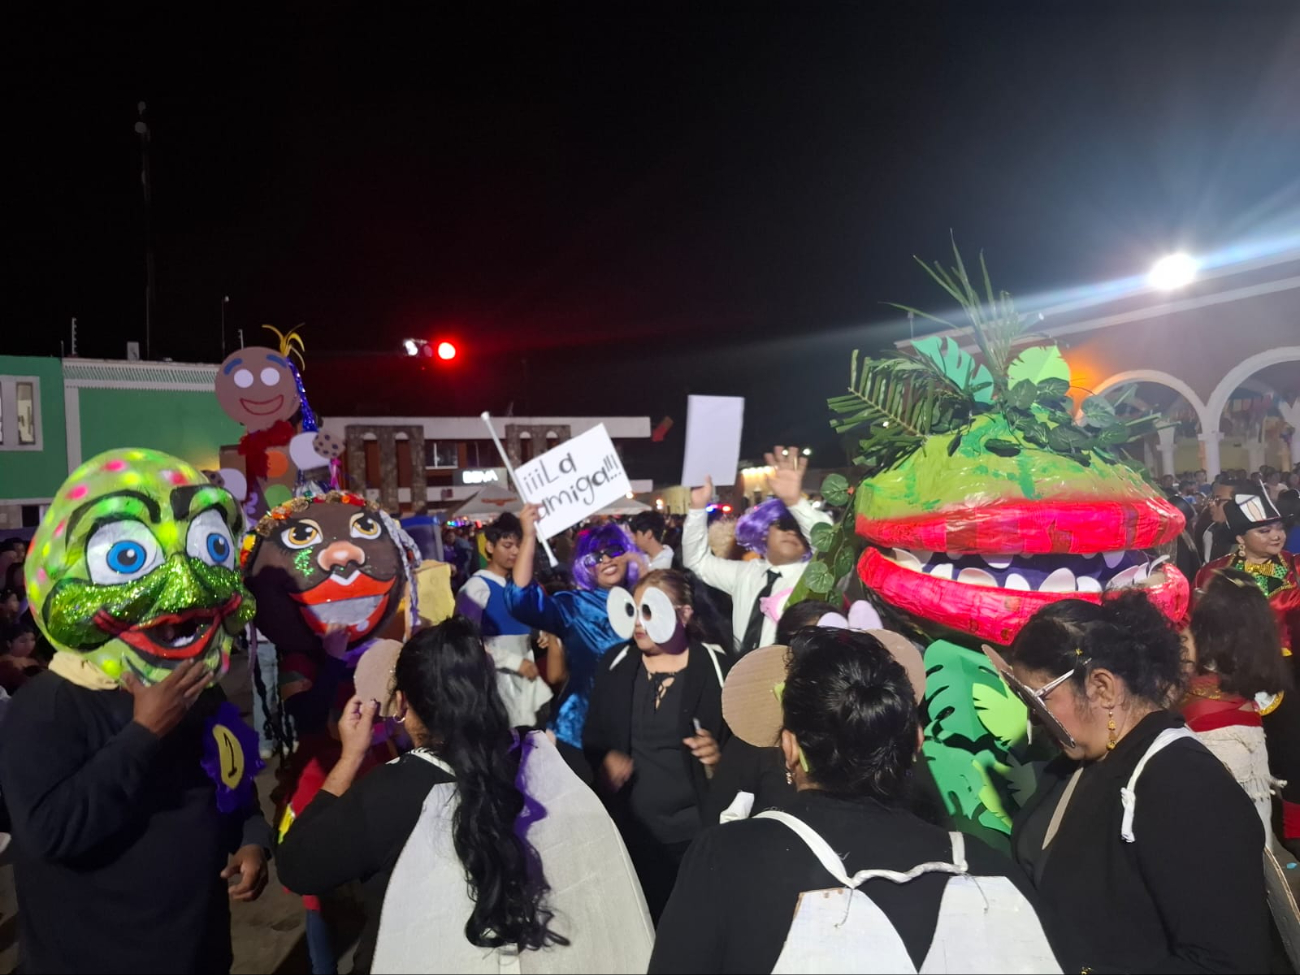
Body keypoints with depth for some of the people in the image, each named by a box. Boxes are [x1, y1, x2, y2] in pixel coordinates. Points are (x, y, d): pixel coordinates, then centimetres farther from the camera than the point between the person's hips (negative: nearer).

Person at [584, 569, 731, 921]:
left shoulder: (716, 667, -6)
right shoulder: (616, 666, 6)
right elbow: (592, 737, 13)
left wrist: (720, 755, -19)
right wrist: (604, 759, -7)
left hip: (695, 831, -3)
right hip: (630, 829, 3)